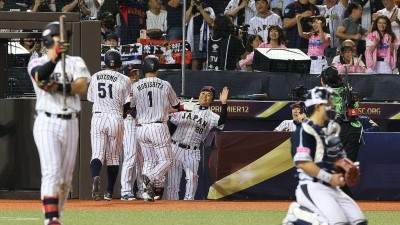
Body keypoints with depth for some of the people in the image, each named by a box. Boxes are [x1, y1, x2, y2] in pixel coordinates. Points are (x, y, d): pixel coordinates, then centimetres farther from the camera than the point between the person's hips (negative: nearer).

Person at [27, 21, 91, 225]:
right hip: (47, 123, -4)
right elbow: (40, 77, -22)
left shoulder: (75, 62, 11)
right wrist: (55, 57, -37)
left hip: (70, 124, 4)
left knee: (66, 177, 7)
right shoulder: (37, 63, 3)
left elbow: (82, 87, -7)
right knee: (51, 171, -17)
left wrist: (60, 87, -22)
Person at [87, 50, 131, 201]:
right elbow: (127, 105, -3)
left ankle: (95, 177, -35)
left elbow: (90, 98, 12)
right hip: (116, 119, -1)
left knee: (97, 153, -3)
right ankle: (109, 191, 13)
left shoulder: (95, 77, 6)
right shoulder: (124, 80, -3)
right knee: (113, 156, 10)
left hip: (97, 118, 1)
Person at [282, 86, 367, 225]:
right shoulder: (305, 131, -12)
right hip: (312, 187, -9)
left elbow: (340, 156, 25)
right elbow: (303, 163, -21)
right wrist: (329, 178, -20)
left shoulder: (332, 129, 16)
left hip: (332, 188, 9)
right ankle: (297, 214, -6)